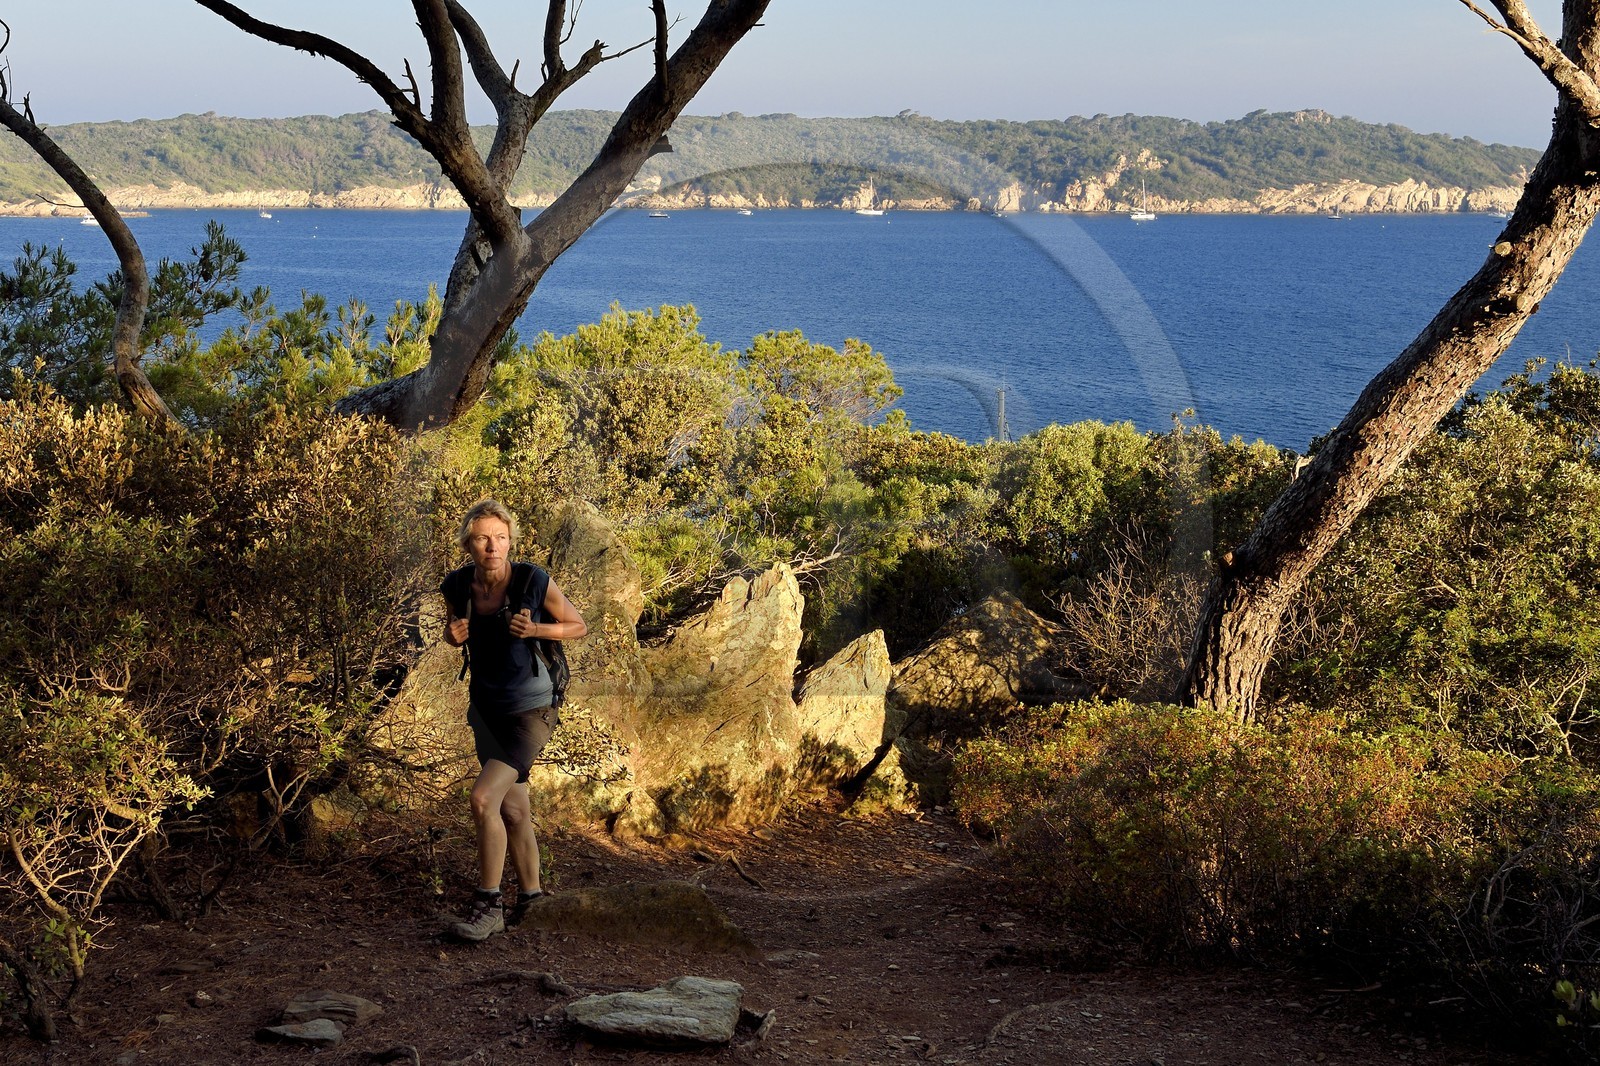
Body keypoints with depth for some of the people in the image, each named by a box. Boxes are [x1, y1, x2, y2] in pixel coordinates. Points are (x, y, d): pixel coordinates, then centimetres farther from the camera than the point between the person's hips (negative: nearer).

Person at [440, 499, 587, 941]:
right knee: (513, 809, 13)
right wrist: (452, 635, -9)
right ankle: (531, 897, 29)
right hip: (486, 707, 5)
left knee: (483, 798, -19)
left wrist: (536, 629, -22)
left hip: (530, 709, -5)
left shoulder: (534, 581, -18)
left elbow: (579, 627, -4)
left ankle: (488, 905, -8)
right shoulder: (457, 586, -6)